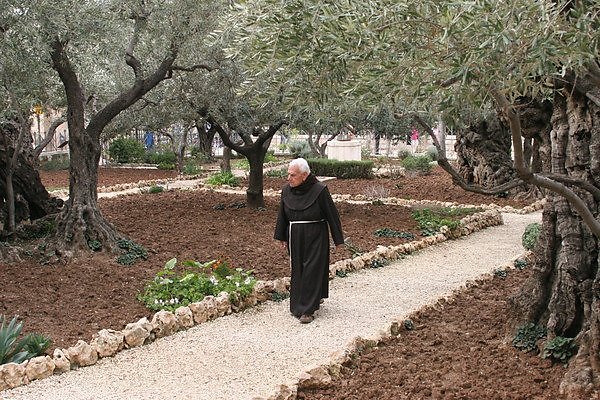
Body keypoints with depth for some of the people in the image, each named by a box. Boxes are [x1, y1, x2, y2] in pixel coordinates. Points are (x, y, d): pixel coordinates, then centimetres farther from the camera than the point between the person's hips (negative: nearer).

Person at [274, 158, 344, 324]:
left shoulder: (319, 190, -16)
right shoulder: (286, 191, -1)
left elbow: (332, 215, -9)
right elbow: (282, 215, 11)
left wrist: (338, 239, -6)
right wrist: (281, 237, 13)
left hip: (316, 238, -5)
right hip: (295, 238, 5)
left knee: (312, 271, -5)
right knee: (297, 271, 9)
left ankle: (307, 310, -1)